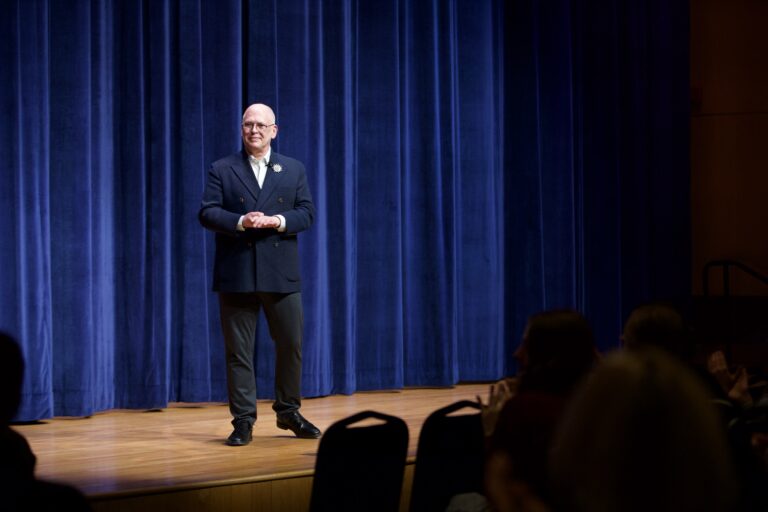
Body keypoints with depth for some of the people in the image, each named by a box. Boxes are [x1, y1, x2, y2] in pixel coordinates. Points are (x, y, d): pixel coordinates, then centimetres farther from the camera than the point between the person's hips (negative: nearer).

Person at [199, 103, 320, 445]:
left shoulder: (294, 169, 12)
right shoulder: (222, 170, 6)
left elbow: (306, 213, 5)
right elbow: (207, 213, -2)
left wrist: (278, 221, -13)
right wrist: (241, 221, -18)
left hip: (282, 275, 2)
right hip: (236, 274, -2)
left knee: (291, 344, 5)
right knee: (239, 350, 0)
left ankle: (288, 412, 22)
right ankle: (243, 421, 5)